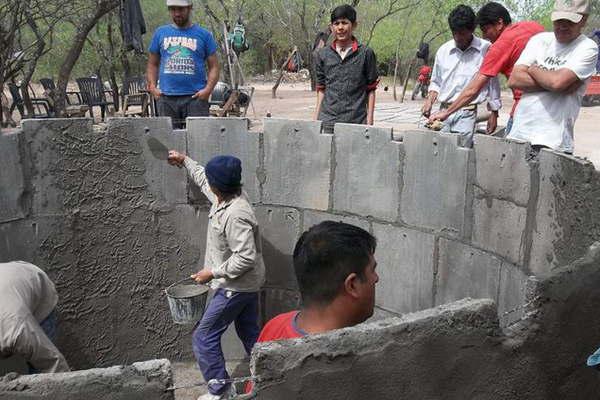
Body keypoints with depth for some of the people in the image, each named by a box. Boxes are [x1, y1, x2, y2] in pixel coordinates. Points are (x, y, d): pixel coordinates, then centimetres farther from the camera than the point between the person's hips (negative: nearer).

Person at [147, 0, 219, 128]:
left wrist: (208, 89, -11)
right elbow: (152, 64, 16)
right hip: (166, 98, 2)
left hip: (196, 97, -2)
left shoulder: (204, 34, 8)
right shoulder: (160, 33, 13)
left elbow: (214, 66, 5)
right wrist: (152, 86, 1)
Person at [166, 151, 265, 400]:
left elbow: (246, 258, -31)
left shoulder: (236, 215, -30)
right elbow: (203, 178, 21)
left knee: (203, 337, 2)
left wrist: (212, 273, -22)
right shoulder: (226, 196, -2)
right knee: (250, 333, 20)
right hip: (246, 285, 10)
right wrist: (184, 161, 29)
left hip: (236, 287, -10)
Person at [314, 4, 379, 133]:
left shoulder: (365, 54, 3)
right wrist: (316, 117, 8)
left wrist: (369, 119, -2)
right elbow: (321, 89, 14)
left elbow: (371, 89, 4)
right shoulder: (323, 54, 10)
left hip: (356, 122, -2)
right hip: (327, 121, 2)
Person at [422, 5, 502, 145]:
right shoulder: (443, 50, 9)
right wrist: (430, 101, 4)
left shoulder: (486, 49, -2)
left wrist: (493, 114, 6)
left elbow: (492, 83, 4)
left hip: (467, 113, -3)